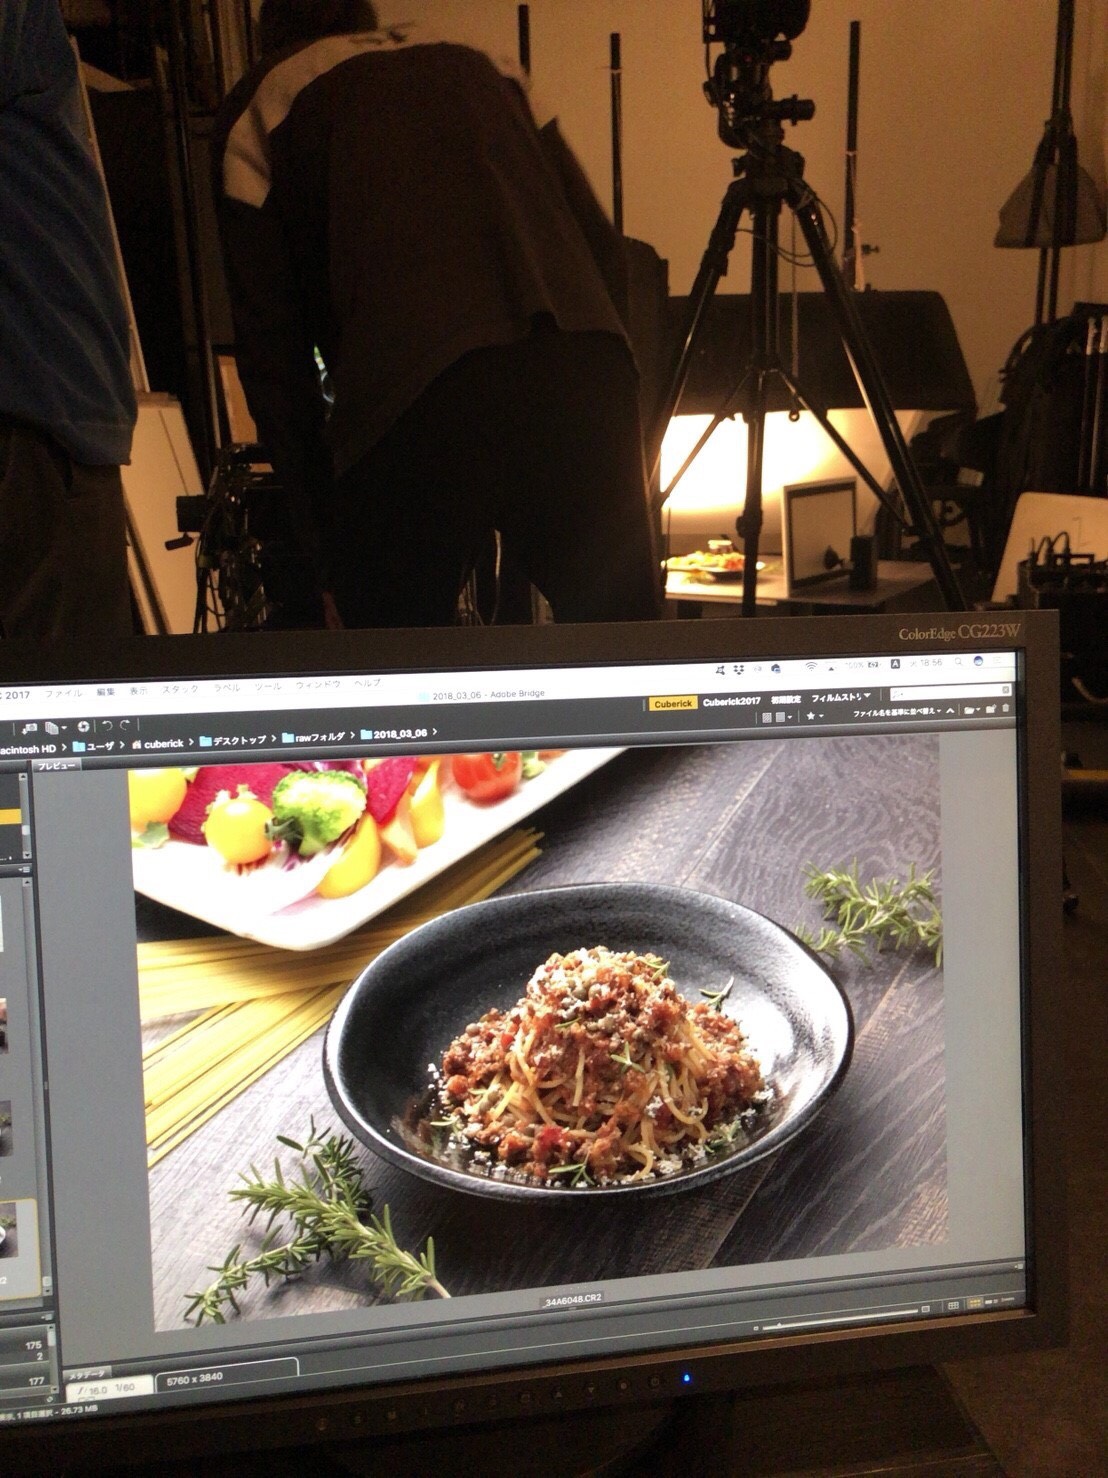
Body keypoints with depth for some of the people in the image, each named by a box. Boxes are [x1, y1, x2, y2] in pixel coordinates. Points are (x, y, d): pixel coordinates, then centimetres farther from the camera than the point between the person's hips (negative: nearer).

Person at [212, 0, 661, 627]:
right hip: (586, 372, 4)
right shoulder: (481, 65, 33)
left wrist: (323, 532, 14)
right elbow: (605, 252, 22)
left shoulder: (260, 106, 23)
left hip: (415, 403, -3)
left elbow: (270, 338, 12)